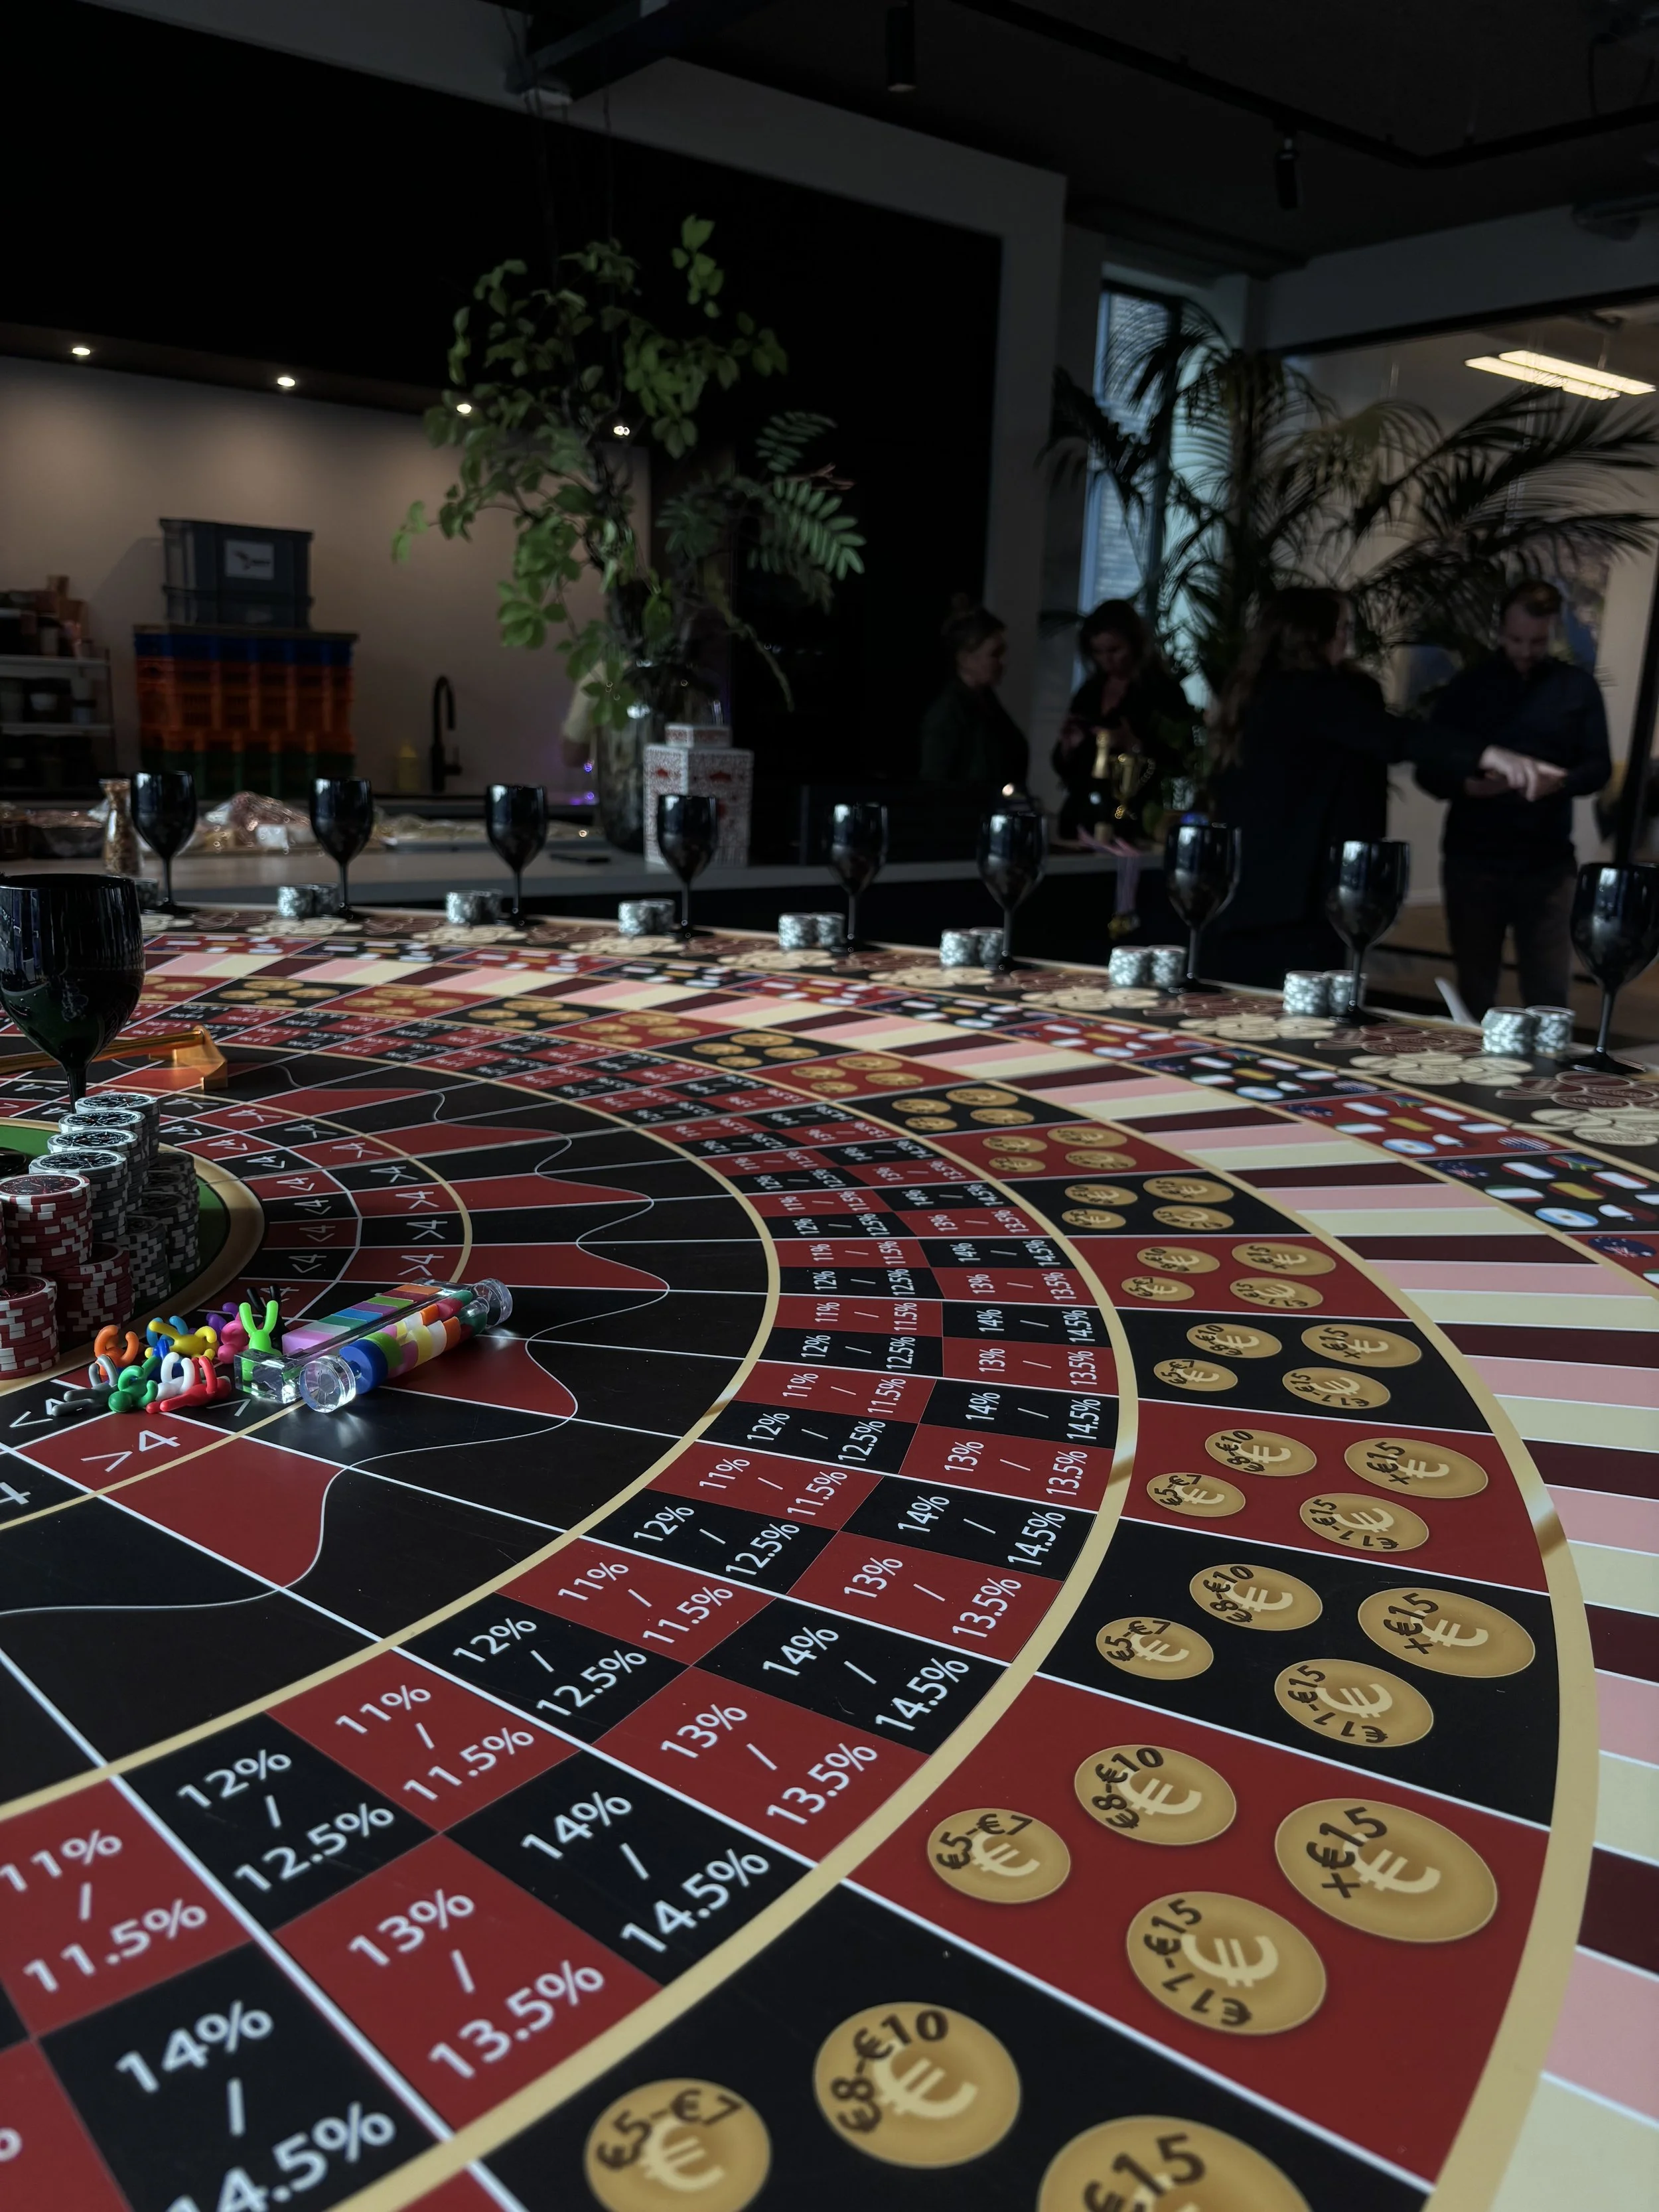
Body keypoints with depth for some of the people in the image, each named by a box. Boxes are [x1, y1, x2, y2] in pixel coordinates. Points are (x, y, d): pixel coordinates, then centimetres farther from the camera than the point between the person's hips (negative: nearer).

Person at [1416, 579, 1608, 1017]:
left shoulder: (1578, 687, 8)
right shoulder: (1467, 687, 5)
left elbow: (1598, 767, 6)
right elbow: (1428, 771, 3)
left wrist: (1561, 781, -16)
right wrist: (1467, 786, -19)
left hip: (1547, 863, 0)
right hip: (1471, 861, 0)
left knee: (1548, 993, -1)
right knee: (1473, 992, 8)